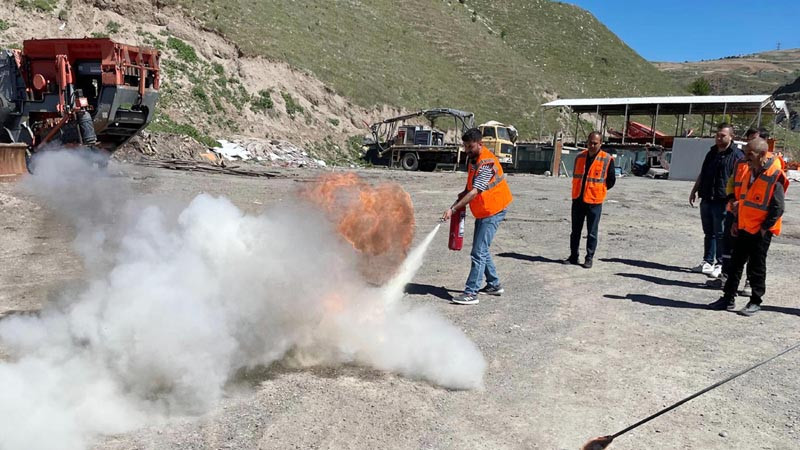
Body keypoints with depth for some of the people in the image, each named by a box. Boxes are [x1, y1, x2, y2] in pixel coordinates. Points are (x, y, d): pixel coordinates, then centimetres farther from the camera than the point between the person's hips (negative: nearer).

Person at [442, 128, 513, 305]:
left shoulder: (487, 163, -23)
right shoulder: (473, 158, 8)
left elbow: (475, 192, -29)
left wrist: (453, 208, -32)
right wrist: (464, 193, 2)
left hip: (492, 211, -10)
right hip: (483, 211, 10)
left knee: (478, 252, -11)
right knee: (481, 249, 17)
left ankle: (471, 293, -9)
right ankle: (494, 285, 30)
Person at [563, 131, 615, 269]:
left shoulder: (607, 159, -6)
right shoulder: (580, 157, 6)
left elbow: (611, 180, 1)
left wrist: (597, 190, 4)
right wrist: (579, 190, 13)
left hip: (594, 201, -4)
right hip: (578, 199, 4)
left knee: (592, 232, 3)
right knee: (575, 230, 10)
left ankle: (589, 258, 13)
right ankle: (573, 256, 20)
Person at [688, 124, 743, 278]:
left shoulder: (737, 155, -6)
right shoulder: (711, 153, 17)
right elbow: (702, 174, 24)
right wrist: (694, 191, 22)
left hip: (722, 202, -7)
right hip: (706, 200, 7)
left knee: (721, 234, -1)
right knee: (709, 232, 13)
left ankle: (720, 265, 7)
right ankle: (707, 262, 21)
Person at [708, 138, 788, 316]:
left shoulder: (774, 177, -16)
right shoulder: (747, 171, 6)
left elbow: (777, 208, -16)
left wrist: (764, 228, -14)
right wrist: (736, 222, 11)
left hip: (760, 232, -7)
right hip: (743, 228, 7)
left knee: (756, 268, 4)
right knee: (736, 264, 12)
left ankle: (755, 302, 18)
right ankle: (728, 299, 21)